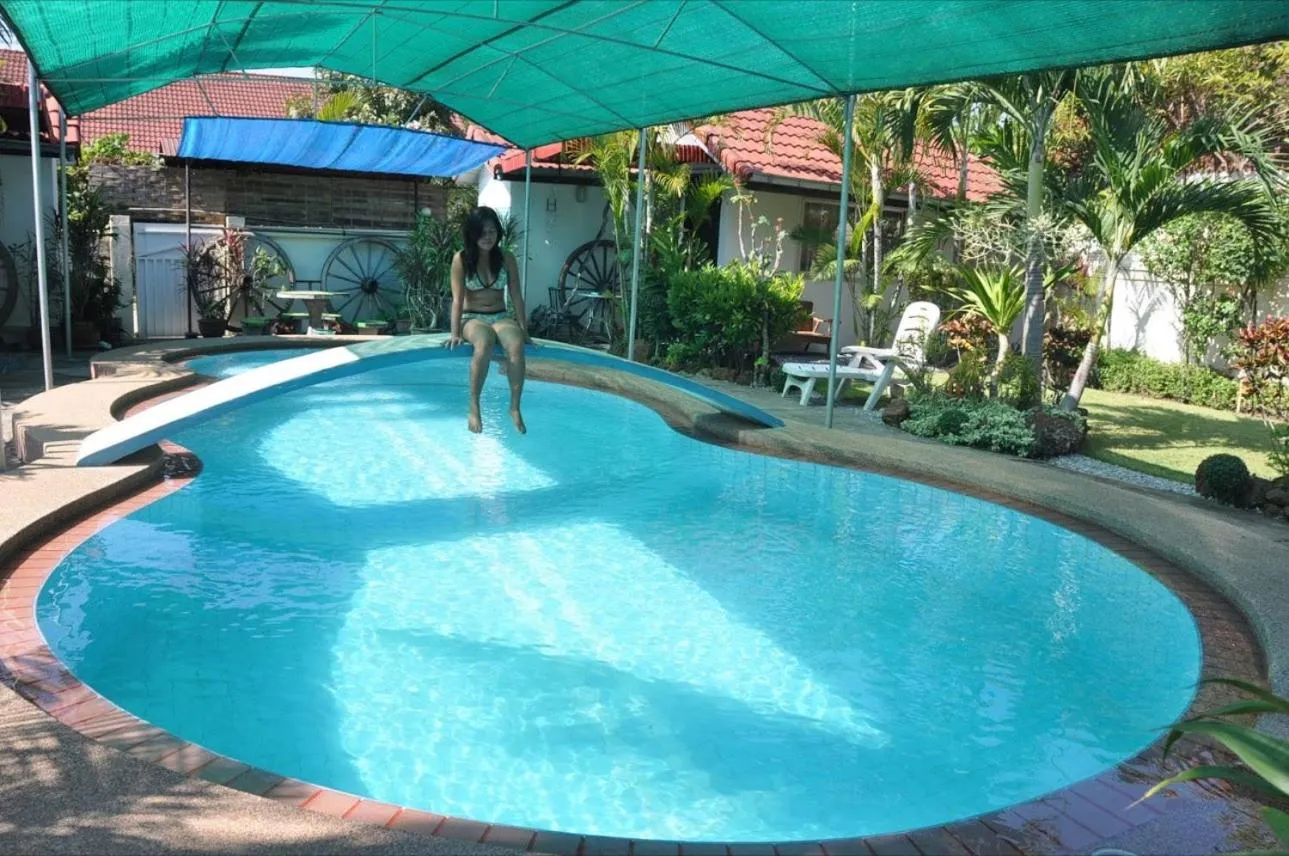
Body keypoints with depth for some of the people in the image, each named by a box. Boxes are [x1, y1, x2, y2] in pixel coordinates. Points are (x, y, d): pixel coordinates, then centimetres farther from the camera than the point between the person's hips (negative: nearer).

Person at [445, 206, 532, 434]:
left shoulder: (506, 259, 4)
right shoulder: (461, 259, -3)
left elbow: (516, 296, 4)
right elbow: (458, 298, -7)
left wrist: (523, 329, -2)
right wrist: (455, 333, -16)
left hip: (502, 317, 2)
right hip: (473, 318, -2)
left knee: (516, 345, -34)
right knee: (484, 343, -39)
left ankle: (515, 407, -27)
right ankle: (474, 407, -31)